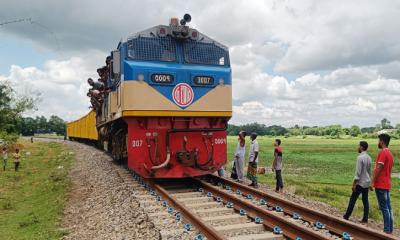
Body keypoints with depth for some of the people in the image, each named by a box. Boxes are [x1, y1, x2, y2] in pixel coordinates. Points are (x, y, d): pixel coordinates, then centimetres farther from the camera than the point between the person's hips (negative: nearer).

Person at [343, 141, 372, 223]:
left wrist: (354, 184, -15)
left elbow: (358, 172, -20)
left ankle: (346, 216, 8)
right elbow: (369, 172, 16)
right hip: (366, 183, 8)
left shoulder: (360, 157, -18)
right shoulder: (369, 158, 8)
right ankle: (365, 219, 12)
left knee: (352, 199, 1)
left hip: (360, 183, -7)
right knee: (365, 201, 9)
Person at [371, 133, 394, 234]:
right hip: (387, 184, 9)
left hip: (381, 185, -9)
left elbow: (378, 169, -19)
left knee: (384, 208, -6)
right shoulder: (390, 153, 15)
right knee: (388, 207, 10)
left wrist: (372, 182, -14)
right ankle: (390, 229, 15)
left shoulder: (383, 152, -14)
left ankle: (387, 230, -3)